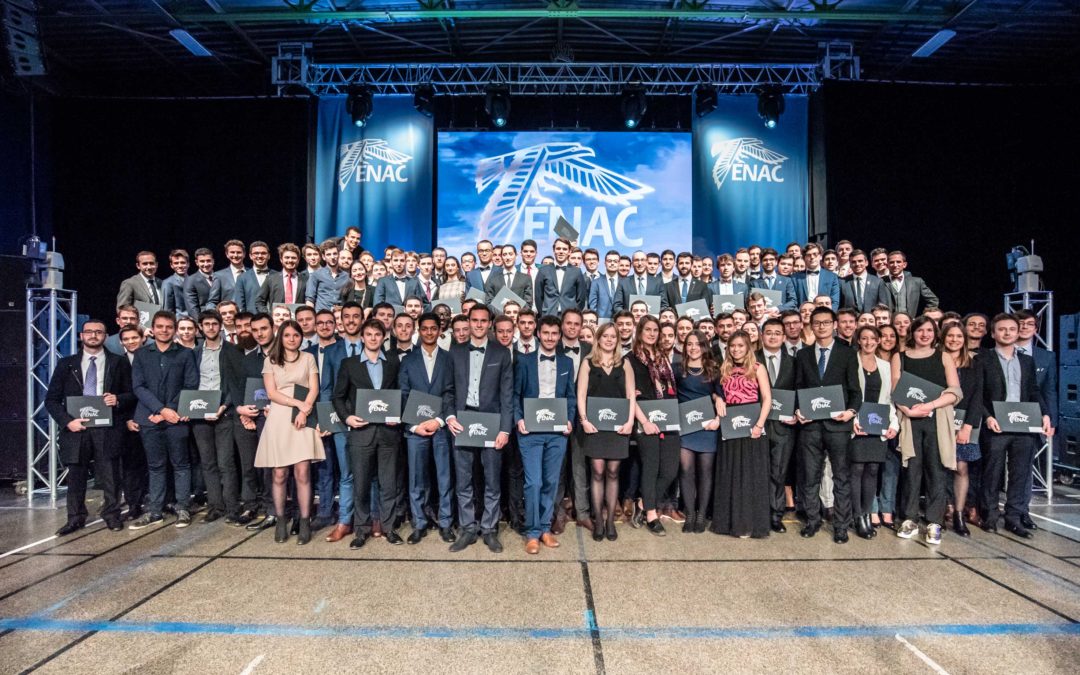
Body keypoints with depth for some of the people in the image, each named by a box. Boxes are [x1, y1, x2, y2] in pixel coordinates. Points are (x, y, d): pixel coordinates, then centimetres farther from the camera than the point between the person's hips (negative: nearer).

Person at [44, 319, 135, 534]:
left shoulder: (119, 363, 8)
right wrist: (67, 421, -6)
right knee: (75, 474, 7)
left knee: (110, 474, 1)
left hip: (108, 427, -1)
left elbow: (132, 394, 9)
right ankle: (75, 518, 20)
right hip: (77, 426, 1)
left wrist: (118, 400, -13)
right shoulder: (66, 364, 10)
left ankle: (112, 516, 14)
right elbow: (52, 399, 8)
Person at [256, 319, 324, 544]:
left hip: (302, 419, 0)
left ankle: (304, 523, -1)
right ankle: (280, 522, 12)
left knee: (302, 473, -6)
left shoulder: (308, 358, 11)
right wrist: (298, 403, -10)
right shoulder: (271, 360, 9)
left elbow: (314, 389, 4)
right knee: (280, 475, 2)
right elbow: (271, 393, 0)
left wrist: (304, 410, -11)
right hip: (278, 419, 1)